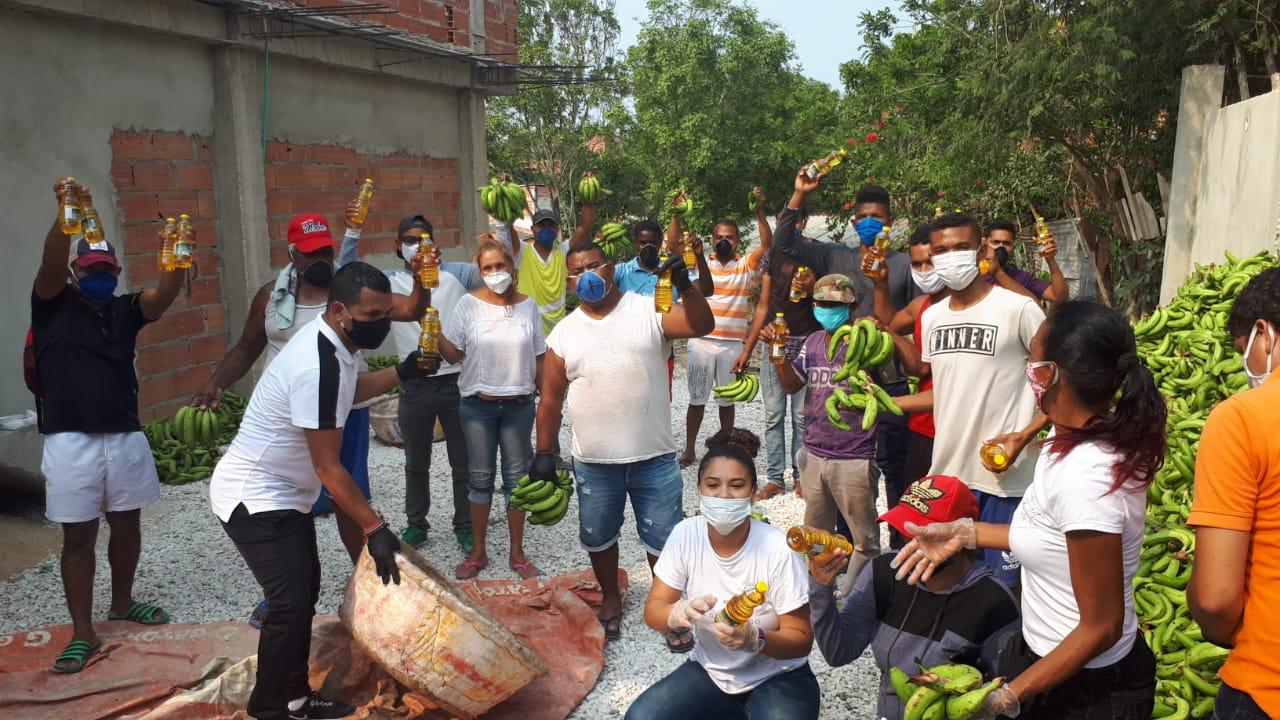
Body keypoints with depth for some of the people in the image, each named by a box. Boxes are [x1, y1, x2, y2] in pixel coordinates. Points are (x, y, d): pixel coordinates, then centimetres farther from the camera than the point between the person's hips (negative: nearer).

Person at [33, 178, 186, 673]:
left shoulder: (125, 310, 6)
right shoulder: (53, 303, 0)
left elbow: (163, 297, -13)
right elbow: (50, 262, -20)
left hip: (125, 436, 4)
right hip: (70, 441, -3)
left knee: (127, 524, 15)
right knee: (79, 537, 3)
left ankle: (122, 603, 36)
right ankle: (83, 634, 13)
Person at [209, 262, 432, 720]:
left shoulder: (332, 342, -2)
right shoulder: (317, 366, -31)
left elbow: (346, 391, 22)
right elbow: (327, 467, -27)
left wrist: (402, 373, 7)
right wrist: (373, 528, -22)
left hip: (280, 493, 10)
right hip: (255, 498, -10)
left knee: (304, 591, 15)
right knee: (291, 603, -12)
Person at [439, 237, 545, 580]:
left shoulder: (528, 305, 1)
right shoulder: (468, 304, -4)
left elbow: (539, 359, 5)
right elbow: (453, 354, -4)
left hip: (518, 405, 1)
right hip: (478, 406, -1)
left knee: (517, 477, 8)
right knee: (481, 477, 8)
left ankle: (517, 553, 22)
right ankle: (478, 552, 23)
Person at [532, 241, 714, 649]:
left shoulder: (649, 312, -3)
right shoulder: (564, 333, 2)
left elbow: (701, 325, -18)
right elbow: (551, 399, 4)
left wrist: (686, 285, -34)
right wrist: (544, 453, 1)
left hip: (654, 456, -2)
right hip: (593, 462, 2)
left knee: (663, 538, 8)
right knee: (598, 537, 18)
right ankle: (611, 599, 41)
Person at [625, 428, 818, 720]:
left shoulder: (778, 551, -21)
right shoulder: (686, 535, -11)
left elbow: (801, 640, -13)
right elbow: (653, 610, -7)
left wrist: (755, 639, -33)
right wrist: (678, 614, -30)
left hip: (777, 678, -4)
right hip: (710, 671, 4)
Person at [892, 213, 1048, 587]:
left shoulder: (1019, 308, -10)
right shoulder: (932, 317, 9)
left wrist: (1022, 437, -17)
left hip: (1003, 477, -6)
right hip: (944, 474, 6)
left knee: (1003, 583, 4)